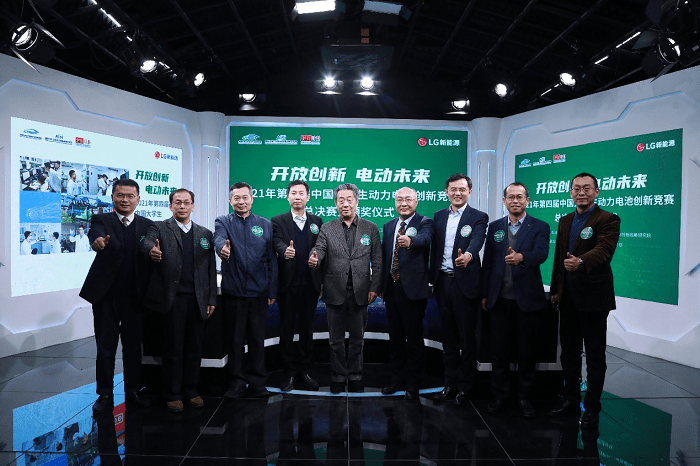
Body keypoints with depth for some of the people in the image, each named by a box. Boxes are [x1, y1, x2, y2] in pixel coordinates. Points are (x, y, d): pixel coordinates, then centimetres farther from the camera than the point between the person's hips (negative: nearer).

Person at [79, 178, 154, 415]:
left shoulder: (147, 225, 7)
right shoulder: (101, 220, 0)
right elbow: (96, 236, -22)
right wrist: (98, 242, -45)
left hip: (135, 296, 2)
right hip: (106, 295, -1)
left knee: (133, 346, 11)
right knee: (105, 346, 8)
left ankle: (133, 390, 26)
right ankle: (105, 394, 22)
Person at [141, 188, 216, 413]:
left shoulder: (205, 234, 13)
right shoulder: (159, 228, 5)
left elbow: (211, 269, 11)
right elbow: (146, 243, -18)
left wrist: (211, 299, 6)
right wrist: (152, 251, -42)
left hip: (197, 300, 3)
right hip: (172, 299, -3)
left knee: (195, 347, 9)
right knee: (173, 348, 5)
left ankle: (191, 390, 25)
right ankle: (172, 394, 19)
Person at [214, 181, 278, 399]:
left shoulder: (265, 224, 7)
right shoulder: (223, 222, 4)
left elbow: (271, 260, 6)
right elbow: (219, 237, -21)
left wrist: (272, 291, 1)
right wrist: (222, 247, -45)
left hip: (258, 291, 1)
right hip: (233, 291, -1)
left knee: (257, 338, 9)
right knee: (235, 338, 9)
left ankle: (257, 381, 24)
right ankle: (236, 380, 23)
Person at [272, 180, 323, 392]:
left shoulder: (317, 221, 9)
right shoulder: (278, 221, 3)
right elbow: (278, 243, -16)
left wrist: (322, 279, -2)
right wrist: (285, 251, -39)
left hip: (310, 284, 2)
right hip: (288, 284, -2)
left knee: (307, 328, 10)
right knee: (286, 328, 6)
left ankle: (304, 370, 23)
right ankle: (289, 372, 19)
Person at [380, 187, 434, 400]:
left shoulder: (424, 223, -5)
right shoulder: (388, 226, 13)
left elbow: (424, 239, -29)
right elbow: (384, 257, 14)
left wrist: (409, 241, -51)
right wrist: (381, 285, 9)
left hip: (412, 288, -5)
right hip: (392, 287, 6)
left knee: (414, 338, 4)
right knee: (395, 337, 15)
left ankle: (413, 384, 18)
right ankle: (397, 379, 29)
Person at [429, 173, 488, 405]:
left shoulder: (478, 217, -3)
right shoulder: (438, 216, 12)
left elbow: (477, 241, -23)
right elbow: (434, 248, 12)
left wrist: (468, 255, -44)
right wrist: (433, 277, 8)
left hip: (465, 283, -4)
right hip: (443, 282, 5)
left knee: (467, 337, 4)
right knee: (448, 336, 13)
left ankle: (465, 386, 18)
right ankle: (450, 382, 25)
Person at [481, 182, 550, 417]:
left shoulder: (540, 227, 1)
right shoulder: (494, 227, 9)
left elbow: (541, 253, -18)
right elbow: (487, 261, 9)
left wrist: (521, 257, -40)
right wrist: (484, 294, 6)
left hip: (527, 298, -2)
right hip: (499, 299, 2)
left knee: (527, 350, 8)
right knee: (499, 349, 9)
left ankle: (525, 397, 24)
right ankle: (499, 394, 25)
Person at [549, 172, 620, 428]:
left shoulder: (608, 220, -8)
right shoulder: (565, 221, 13)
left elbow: (603, 250, -26)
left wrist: (581, 262, -45)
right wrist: (555, 290, 15)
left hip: (593, 297, -6)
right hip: (568, 297, 7)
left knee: (595, 355, 5)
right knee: (568, 350, 16)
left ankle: (592, 406, 19)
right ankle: (571, 398, 31)